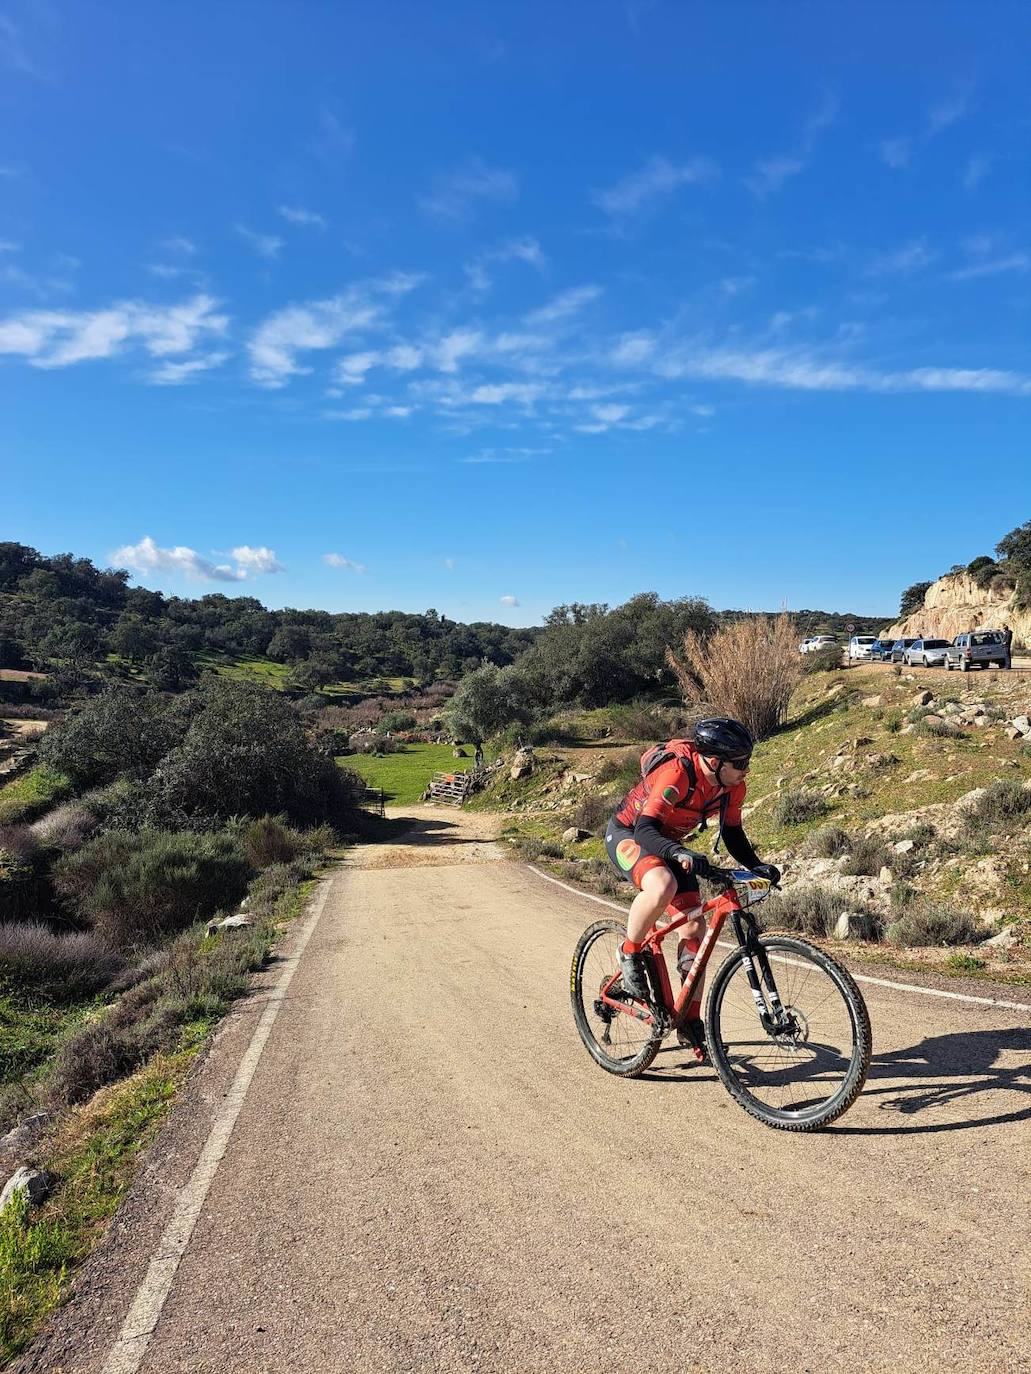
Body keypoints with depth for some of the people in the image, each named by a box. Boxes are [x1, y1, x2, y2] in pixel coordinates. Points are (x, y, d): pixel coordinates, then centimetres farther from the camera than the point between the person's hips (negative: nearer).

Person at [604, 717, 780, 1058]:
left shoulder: (732, 787, -13)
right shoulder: (676, 773, -35)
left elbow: (732, 834, 0)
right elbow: (645, 829, -39)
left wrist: (757, 866, -17)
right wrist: (680, 853, -56)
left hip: (668, 844, 7)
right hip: (627, 834, -7)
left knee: (695, 928, -3)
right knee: (663, 886, -38)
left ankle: (690, 1021, 11)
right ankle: (630, 954, -11)